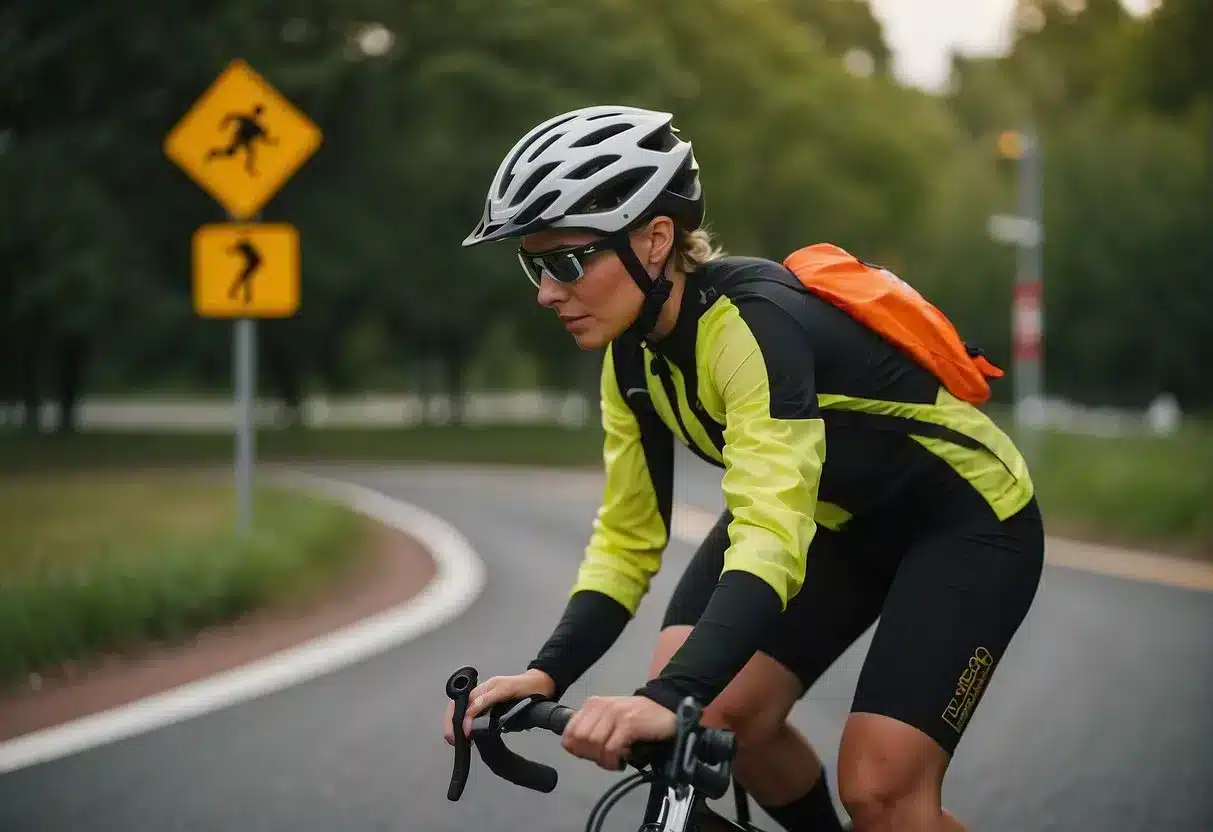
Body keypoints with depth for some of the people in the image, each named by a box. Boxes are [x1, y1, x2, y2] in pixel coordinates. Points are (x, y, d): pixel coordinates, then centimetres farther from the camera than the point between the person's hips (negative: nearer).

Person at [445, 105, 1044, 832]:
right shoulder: (637, 354, -8)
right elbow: (626, 538, -5)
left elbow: (772, 534, -45)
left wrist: (669, 698, -58)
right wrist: (546, 675, -23)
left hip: (967, 520, -7)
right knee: (720, 710, -11)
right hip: (848, 518, 7)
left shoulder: (751, 325, -33)